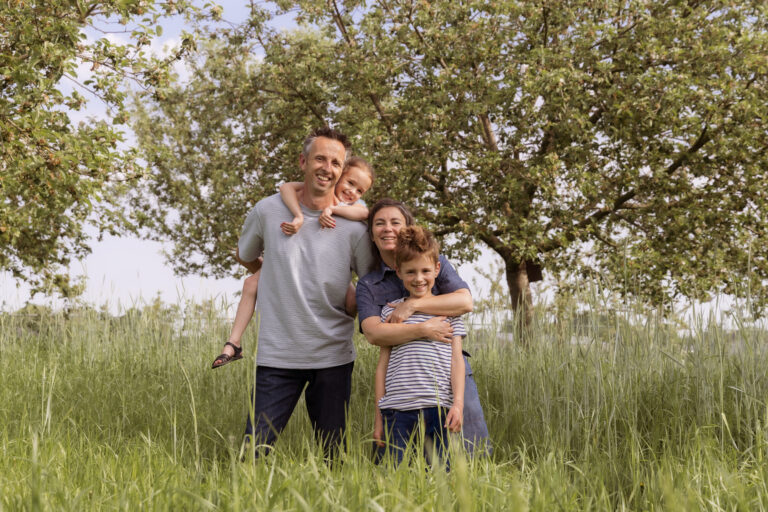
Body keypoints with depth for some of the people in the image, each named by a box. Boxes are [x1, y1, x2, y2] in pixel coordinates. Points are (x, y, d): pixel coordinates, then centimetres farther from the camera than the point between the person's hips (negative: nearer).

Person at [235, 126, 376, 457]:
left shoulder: (353, 227, -2)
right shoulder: (268, 211, -1)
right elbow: (245, 257, 19)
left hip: (334, 357, 1)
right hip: (276, 356, -1)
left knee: (332, 457, 9)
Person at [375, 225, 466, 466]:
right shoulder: (390, 311, 11)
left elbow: (456, 359, 7)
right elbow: (382, 365, 12)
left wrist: (458, 403, -4)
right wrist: (379, 415, 9)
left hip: (439, 409, 0)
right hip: (397, 410, 1)